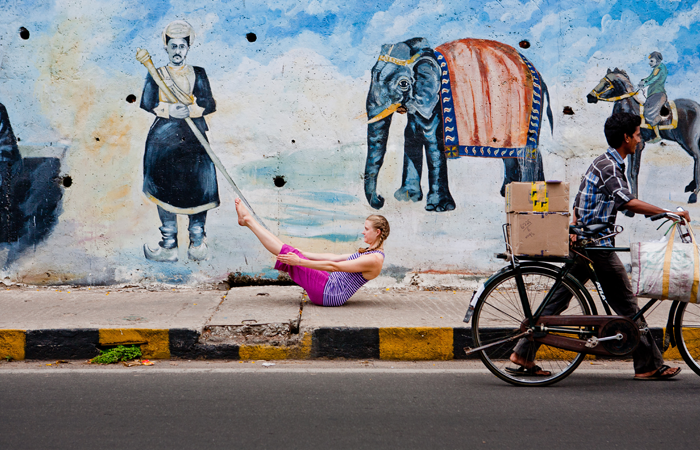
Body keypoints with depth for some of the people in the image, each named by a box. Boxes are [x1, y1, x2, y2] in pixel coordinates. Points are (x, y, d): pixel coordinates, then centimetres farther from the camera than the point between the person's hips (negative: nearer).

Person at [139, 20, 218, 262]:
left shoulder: (198, 74, 10)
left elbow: (209, 104, -2)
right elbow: (147, 102, -5)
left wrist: (190, 110, -19)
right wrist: (169, 110, -19)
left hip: (194, 140, 0)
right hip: (163, 139, 0)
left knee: (198, 191, -4)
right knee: (164, 191, 1)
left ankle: (197, 243, 6)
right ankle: (169, 245, 8)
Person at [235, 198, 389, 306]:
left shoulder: (375, 260, -19)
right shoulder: (370, 252, 13)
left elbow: (334, 266, -21)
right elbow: (336, 257, 18)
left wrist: (299, 261, -20)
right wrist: (302, 254, 18)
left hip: (329, 293, -9)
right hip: (330, 284, 9)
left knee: (288, 254, -6)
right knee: (291, 254, 6)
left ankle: (248, 220, 6)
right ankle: (247, 220, 15)